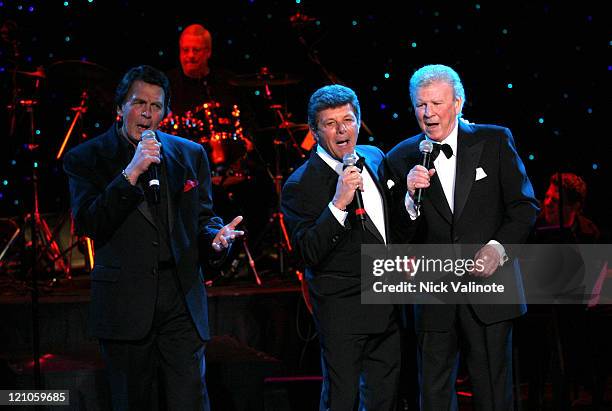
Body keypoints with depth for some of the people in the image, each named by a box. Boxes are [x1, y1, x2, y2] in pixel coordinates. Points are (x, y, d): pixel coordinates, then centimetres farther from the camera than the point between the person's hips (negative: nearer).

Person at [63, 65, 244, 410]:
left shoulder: (190, 154, 10)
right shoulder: (86, 158, 0)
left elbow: (202, 219, 15)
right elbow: (89, 223, -12)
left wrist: (216, 237, -9)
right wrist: (130, 174, -20)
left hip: (182, 299, 2)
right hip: (125, 302, -2)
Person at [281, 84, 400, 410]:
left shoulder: (375, 157, 6)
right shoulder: (300, 185, -16)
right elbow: (309, 254, -25)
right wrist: (338, 203, -33)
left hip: (388, 304, 7)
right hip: (342, 308, -6)